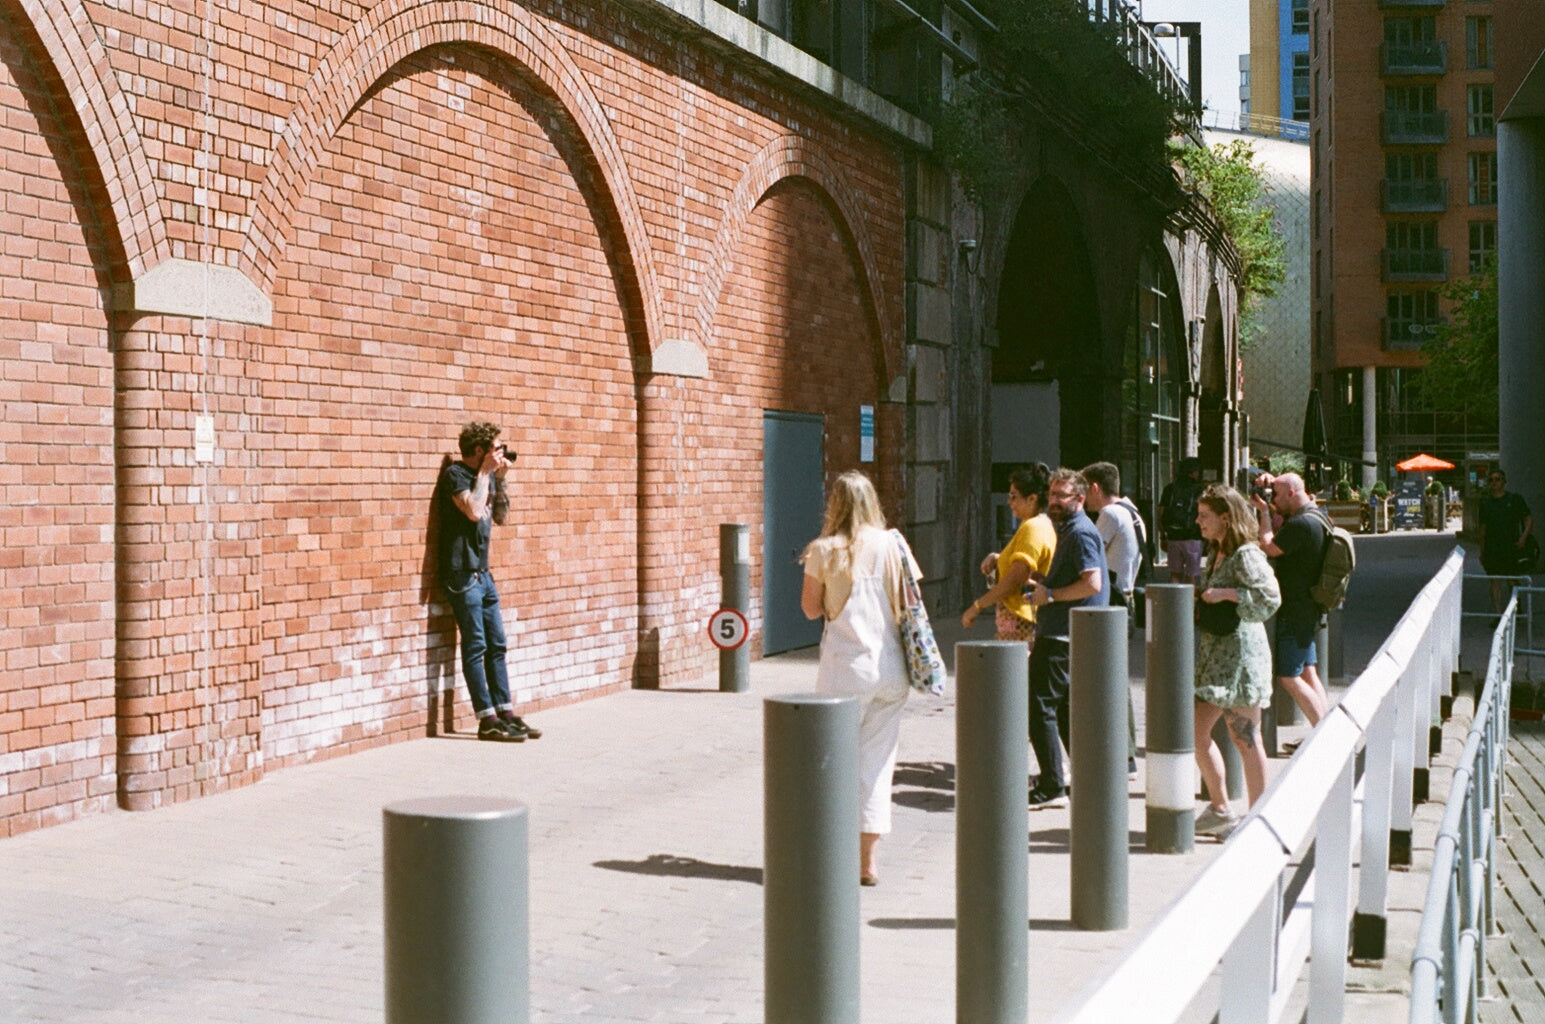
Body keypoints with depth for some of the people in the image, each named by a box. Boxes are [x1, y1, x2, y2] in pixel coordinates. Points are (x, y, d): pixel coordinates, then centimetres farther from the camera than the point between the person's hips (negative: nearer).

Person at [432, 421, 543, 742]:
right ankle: (487, 720, -3)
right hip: (462, 573, -8)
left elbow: (500, 517, 17)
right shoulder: (455, 474, -10)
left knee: (496, 645, 8)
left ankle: (506, 713, 12)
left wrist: (500, 478, 7)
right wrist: (485, 472, -15)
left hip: (482, 572, 8)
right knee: (475, 647, -5)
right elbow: (473, 511, -24)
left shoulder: (486, 475, 14)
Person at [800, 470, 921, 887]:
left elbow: (811, 608, 1)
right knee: (878, 760, 10)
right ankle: (867, 860, 12)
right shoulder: (893, 545, 2)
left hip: (846, 667, -3)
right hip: (891, 667, 4)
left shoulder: (824, 550, -6)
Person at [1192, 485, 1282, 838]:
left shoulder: (1246, 555, -13)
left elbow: (1270, 597, -23)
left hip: (1240, 653, -10)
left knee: (1244, 737, -4)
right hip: (1214, 652, 10)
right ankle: (1220, 810, 17)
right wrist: (1198, 600, 11)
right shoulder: (1216, 553, 15)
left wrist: (1227, 594, -21)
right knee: (1196, 731, 8)